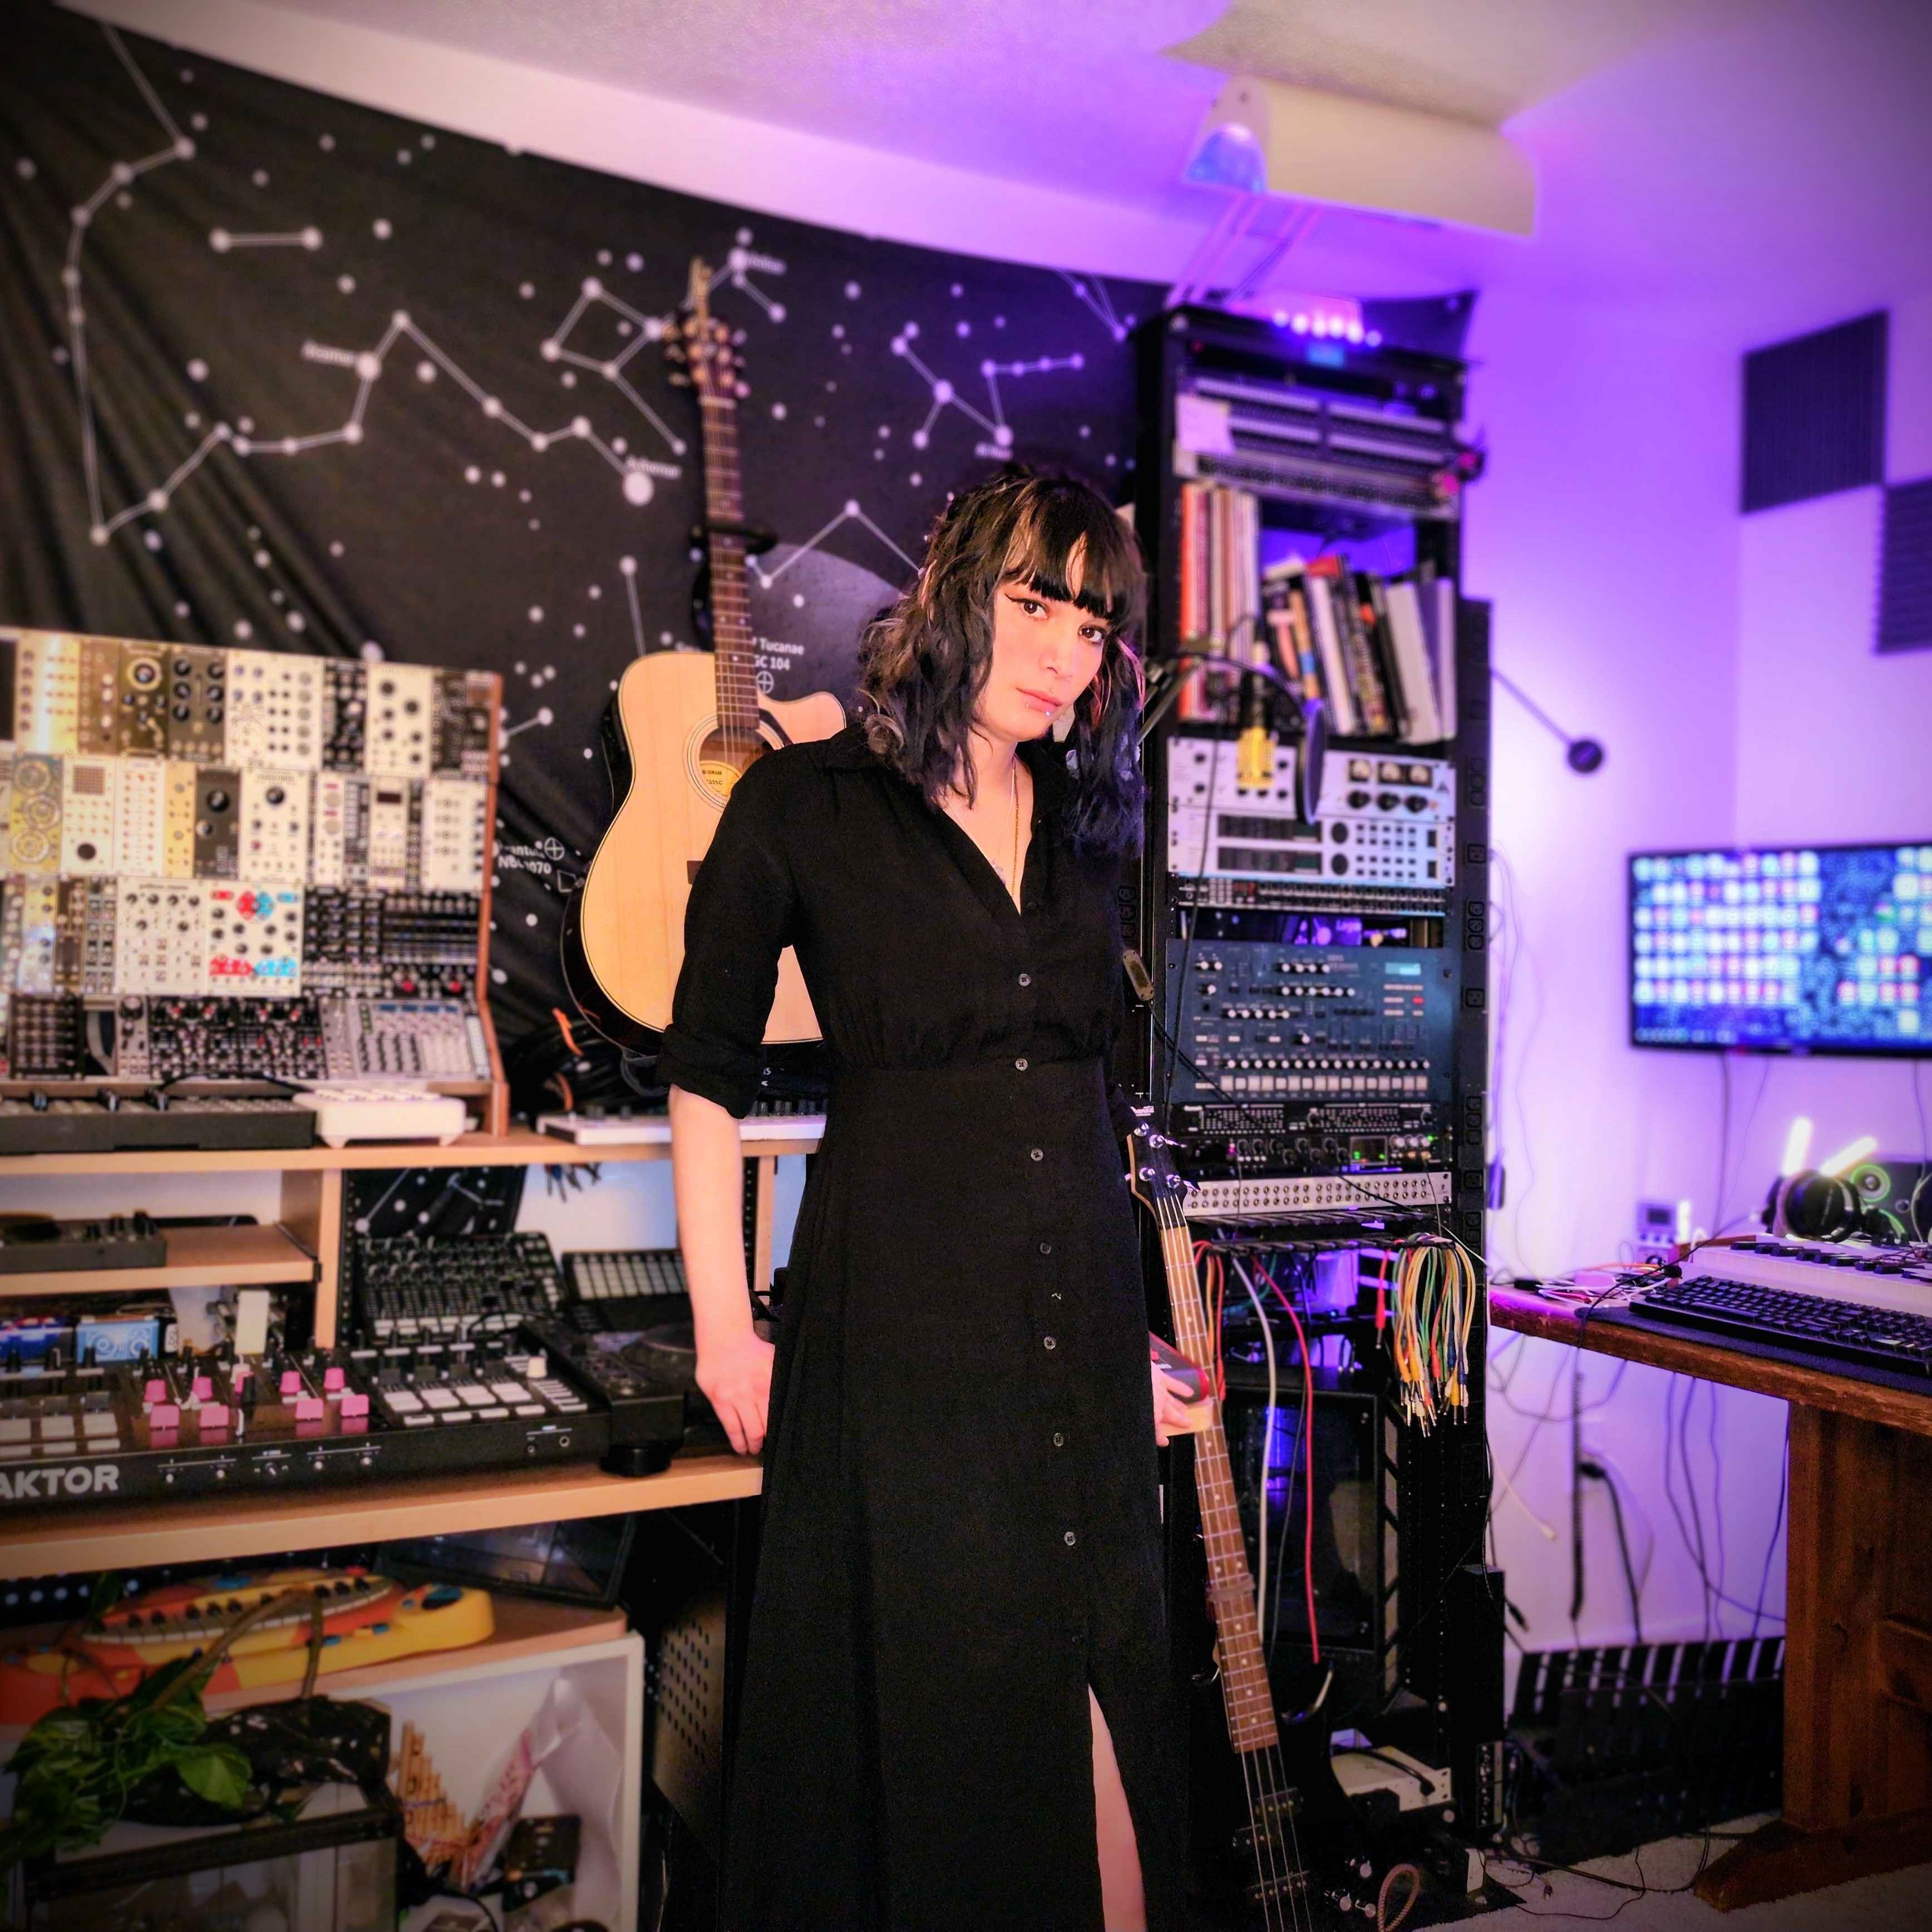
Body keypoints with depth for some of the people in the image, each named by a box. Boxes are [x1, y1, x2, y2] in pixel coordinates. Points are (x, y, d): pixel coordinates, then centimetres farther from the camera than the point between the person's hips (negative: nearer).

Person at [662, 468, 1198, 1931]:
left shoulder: (1085, 823, 11)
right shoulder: (804, 805, -3)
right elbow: (708, 1074, -1)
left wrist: (1150, 1331, 14)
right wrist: (724, 1328, -5)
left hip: (1086, 1327, 5)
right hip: (898, 1327, -4)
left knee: (1101, 1711, 10)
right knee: (921, 1708, 6)